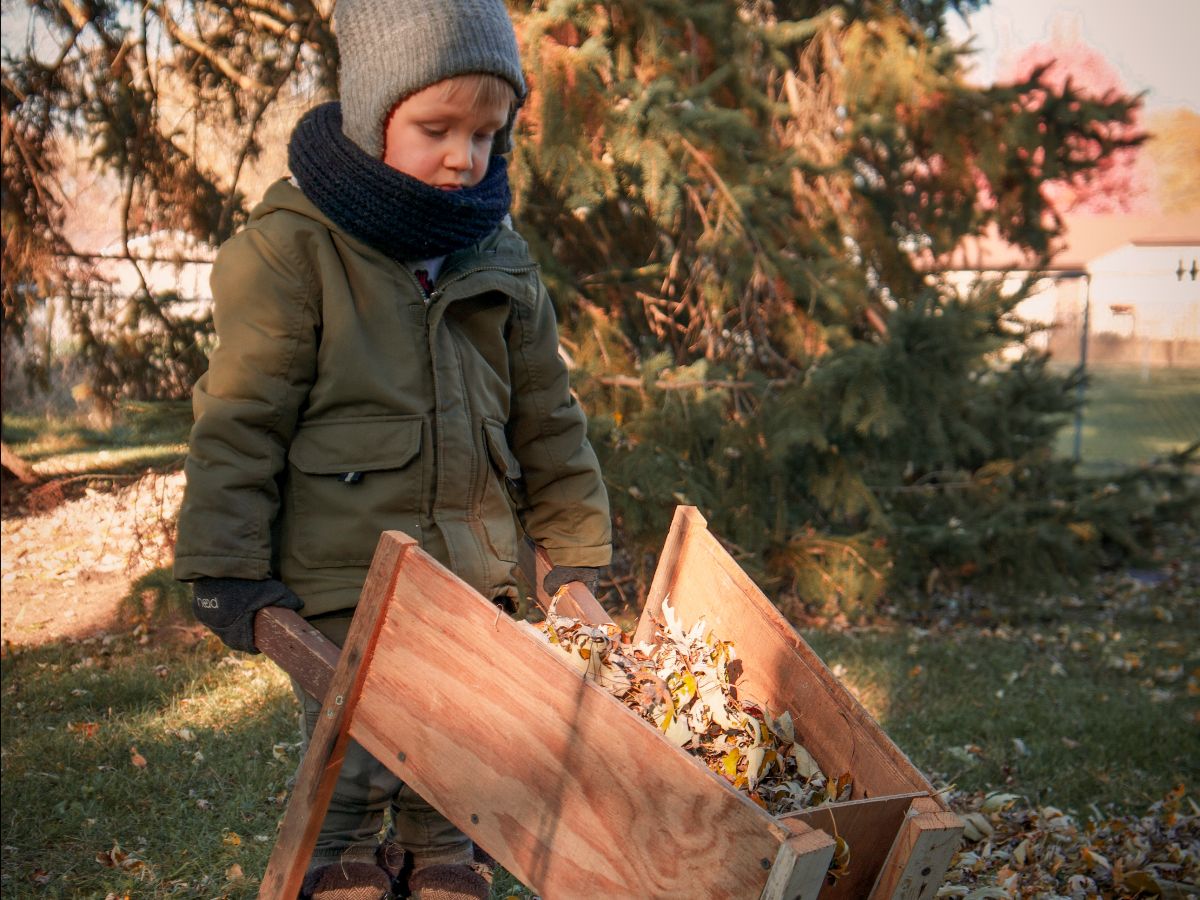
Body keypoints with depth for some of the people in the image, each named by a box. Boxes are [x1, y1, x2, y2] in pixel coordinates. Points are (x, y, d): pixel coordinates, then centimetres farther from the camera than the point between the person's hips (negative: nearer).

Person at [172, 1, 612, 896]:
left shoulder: (500, 260, 6)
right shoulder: (290, 248, -10)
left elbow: (546, 418, 14)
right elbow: (240, 420, -9)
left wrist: (579, 546, 14)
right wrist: (226, 567, -11)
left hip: (469, 577, 5)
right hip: (338, 579, -5)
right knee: (354, 763, 3)